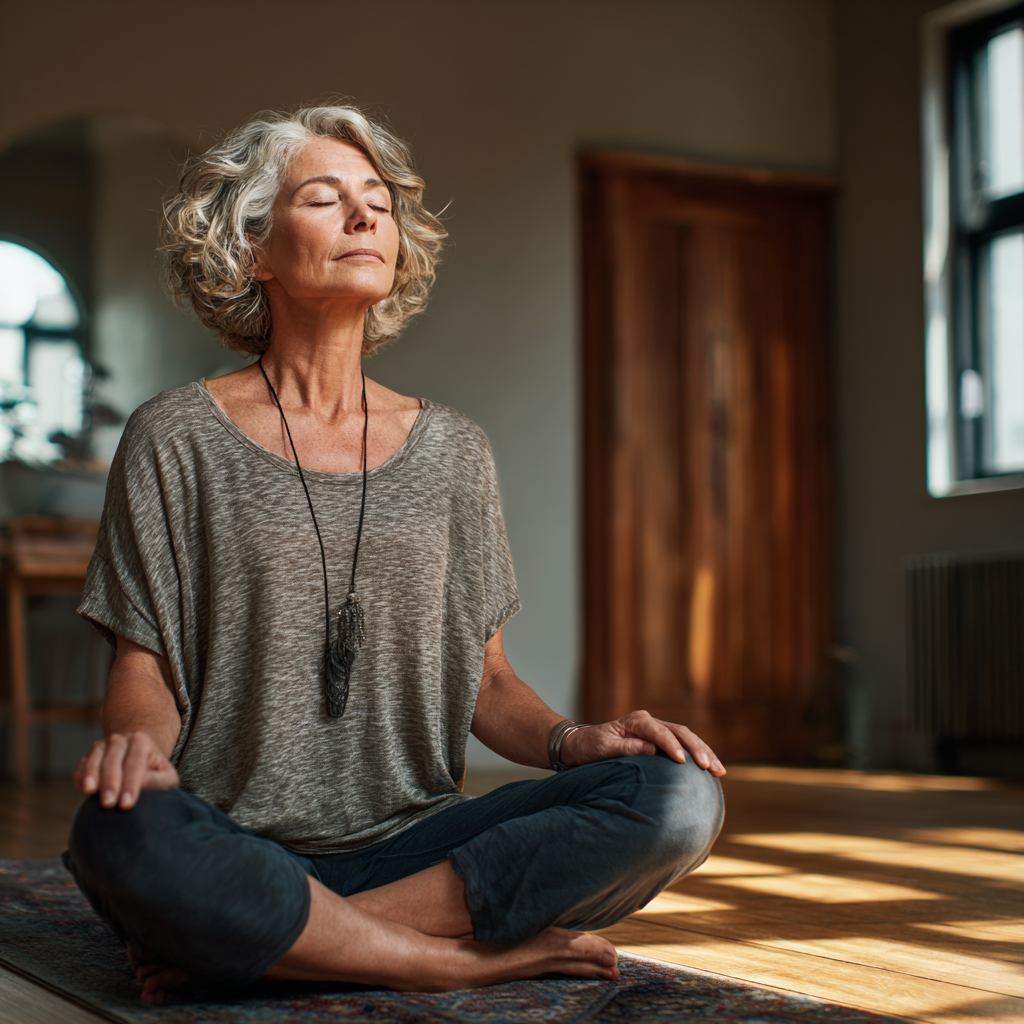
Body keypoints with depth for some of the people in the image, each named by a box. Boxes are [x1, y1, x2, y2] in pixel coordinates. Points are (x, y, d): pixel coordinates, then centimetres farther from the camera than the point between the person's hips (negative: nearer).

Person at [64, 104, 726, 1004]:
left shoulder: (450, 449, 13)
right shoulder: (178, 440, 4)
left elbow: (485, 679, 15)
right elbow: (144, 675, 2)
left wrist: (572, 740, -6)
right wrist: (136, 735, -22)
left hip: (412, 845, 4)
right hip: (240, 849, -3)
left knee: (679, 797, -21)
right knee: (123, 836, -38)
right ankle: (481, 956, -20)